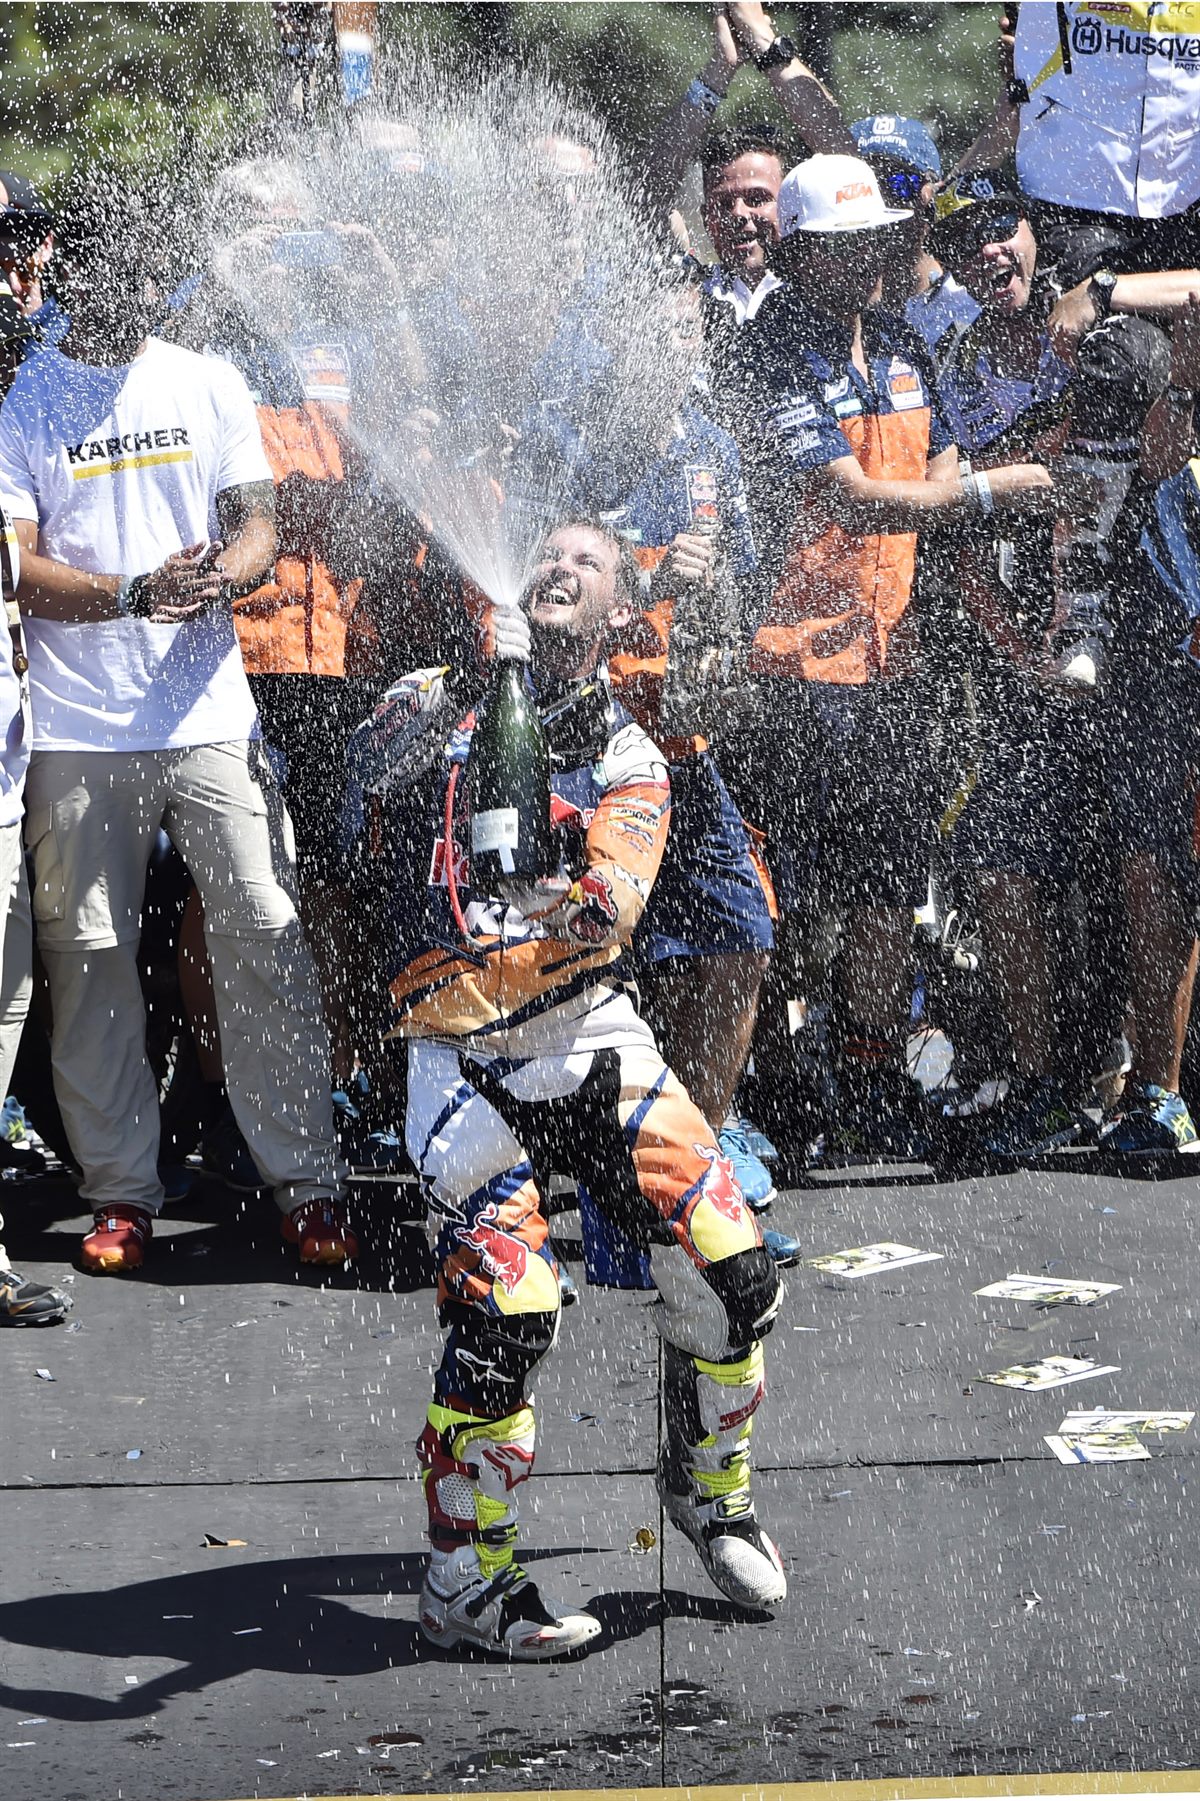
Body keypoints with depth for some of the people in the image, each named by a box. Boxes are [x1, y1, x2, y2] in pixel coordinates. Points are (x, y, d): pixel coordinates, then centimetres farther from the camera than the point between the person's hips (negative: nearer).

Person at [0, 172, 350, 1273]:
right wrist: (137, 594, -20)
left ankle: (308, 1183, 1)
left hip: (209, 718, 1)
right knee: (91, 964, 3)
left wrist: (220, 576, -16)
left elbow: (260, 525, 8)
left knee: (264, 952, -4)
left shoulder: (209, 386, 10)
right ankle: (121, 1191, 13)